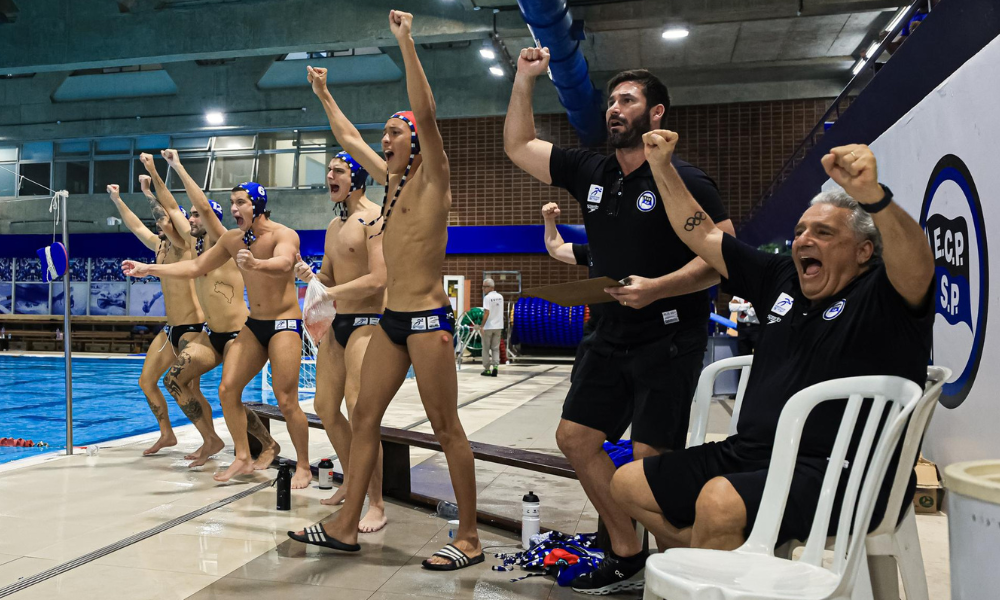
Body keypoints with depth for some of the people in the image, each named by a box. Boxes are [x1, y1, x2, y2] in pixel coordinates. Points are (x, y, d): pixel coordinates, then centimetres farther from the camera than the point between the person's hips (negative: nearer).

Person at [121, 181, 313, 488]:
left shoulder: (284, 234, -15)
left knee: (286, 400, -10)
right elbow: (196, 268, 13)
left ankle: (303, 467, 5)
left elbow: (283, 263, -37)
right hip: (253, 324, 7)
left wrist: (256, 264, -58)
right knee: (227, 389, -1)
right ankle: (243, 459, 13)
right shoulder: (232, 239, 5)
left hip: (285, 324, -7)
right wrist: (149, 269, 8)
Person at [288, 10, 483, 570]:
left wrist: (407, 43, -22)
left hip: (428, 318, -8)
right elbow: (349, 138, 28)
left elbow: (427, 115, -21)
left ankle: (470, 538, 6)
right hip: (392, 318, 8)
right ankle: (347, 525, 18)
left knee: (446, 426, -3)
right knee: (364, 416, 9)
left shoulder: (432, 179, -6)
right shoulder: (392, 180, 14)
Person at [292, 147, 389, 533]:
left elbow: (378, 279, -19)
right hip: (337, 323, 9)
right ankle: (351, 482, 31)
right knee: (325, 407, 12)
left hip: (365, 321, -9)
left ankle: (376, 506, -5)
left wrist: (332, 292, -21)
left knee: (359, 413, -14)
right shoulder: (334, 225, 18)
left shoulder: (373, 217, -10)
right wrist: (310, 276, 2)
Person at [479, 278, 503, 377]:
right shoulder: (500, 297, 7)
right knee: (496, 348, 9)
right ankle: (495, 366, -5)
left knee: (486, 348, 6)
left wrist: (482, 326, -18)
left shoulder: (487, 297, -14)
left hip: (488, 326, -5)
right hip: (498, 326, 5)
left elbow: (486, 312, -20)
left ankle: (487, 369, 9)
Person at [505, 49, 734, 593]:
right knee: (575, 436, 7)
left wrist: (657, 288, -24)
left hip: (669, 338, -7)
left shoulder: (684, 180, -9)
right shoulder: (590, 172, 9)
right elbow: (518, 146, 16)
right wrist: (524, 79, 10)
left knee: (650, 457, -10)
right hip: (612, 335, 7)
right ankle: (627, 556, 21)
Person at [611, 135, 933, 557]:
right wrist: (661, 166, 14)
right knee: (628, 484, 7)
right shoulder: (782, 280, 14)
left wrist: (872, 196, -48)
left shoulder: (882, 297, -6)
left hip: (839, 474, -8)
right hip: (747, 454, 8)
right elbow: (703, 236, 18)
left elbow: (915, 264, -30)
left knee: (719, 502, -35)